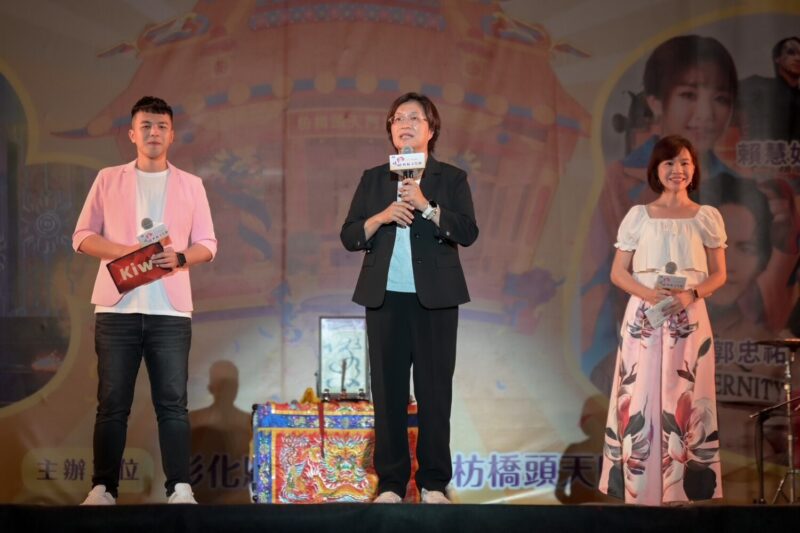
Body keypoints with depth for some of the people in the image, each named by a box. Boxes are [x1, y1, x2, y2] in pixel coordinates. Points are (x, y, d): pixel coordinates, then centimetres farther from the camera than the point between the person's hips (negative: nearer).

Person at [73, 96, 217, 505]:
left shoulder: (190, 185, 12)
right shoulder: (108, 180, 10)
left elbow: (207, 244, 10)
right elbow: (82, 236, 6)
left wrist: (180, 258, -11)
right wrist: (125, 250, -12)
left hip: (171, 310, 0)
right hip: (116, 307, 0)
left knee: (173, 402, -3)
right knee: (112, 403, 0)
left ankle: (179, 489, -3)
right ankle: (103, 488, 4)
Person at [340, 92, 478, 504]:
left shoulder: (451, 178, 6)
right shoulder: (373, 179, 12)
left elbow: (468, 232, -7)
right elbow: (349, 237, 6)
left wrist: (426, 206, -18)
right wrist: (383, 216, -11)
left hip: (434, 299, -2)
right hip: (386, 299, 2)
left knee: (434, 392, 0)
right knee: (388, 392, 2)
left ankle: (434, 484, 7)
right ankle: (391, 484, 8)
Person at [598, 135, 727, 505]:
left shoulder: (707, 218, 6)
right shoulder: (638, 216, 6)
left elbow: (718, 275, 7)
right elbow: (618, 273, 5)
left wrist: (691, 294, -13)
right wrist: (648, 293, -14)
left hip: (688, 319, 0)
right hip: (643, 318, 0)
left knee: (684, 402, -2)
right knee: (640, 400, -3)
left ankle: (684, 489, 2)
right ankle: (640, 488, 1)